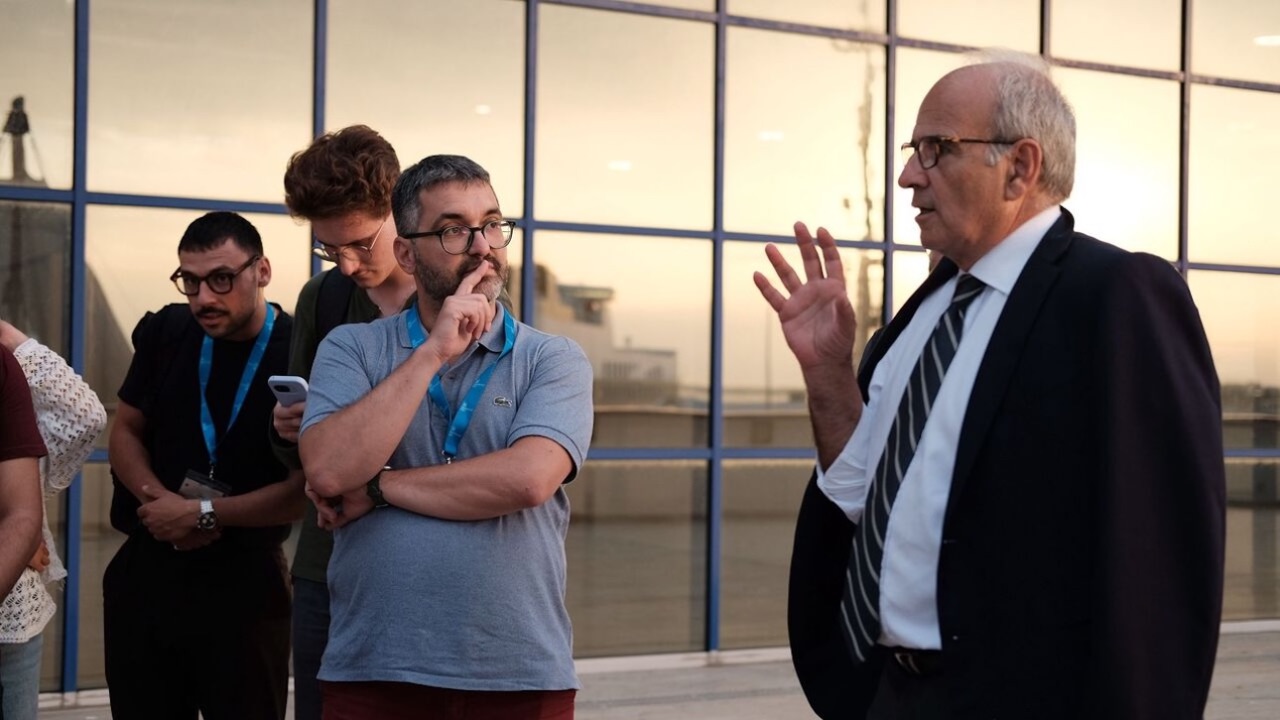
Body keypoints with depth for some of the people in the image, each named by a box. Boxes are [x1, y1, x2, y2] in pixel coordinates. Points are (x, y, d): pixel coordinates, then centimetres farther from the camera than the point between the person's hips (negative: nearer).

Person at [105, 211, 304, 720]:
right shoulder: (164, 333, 2)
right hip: (146, 572, 4)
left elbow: (307, 487, -14)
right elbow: (125, 432, 8)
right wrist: (158, 499, -10)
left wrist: (204, 514, -14)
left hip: (245, 582, -4)